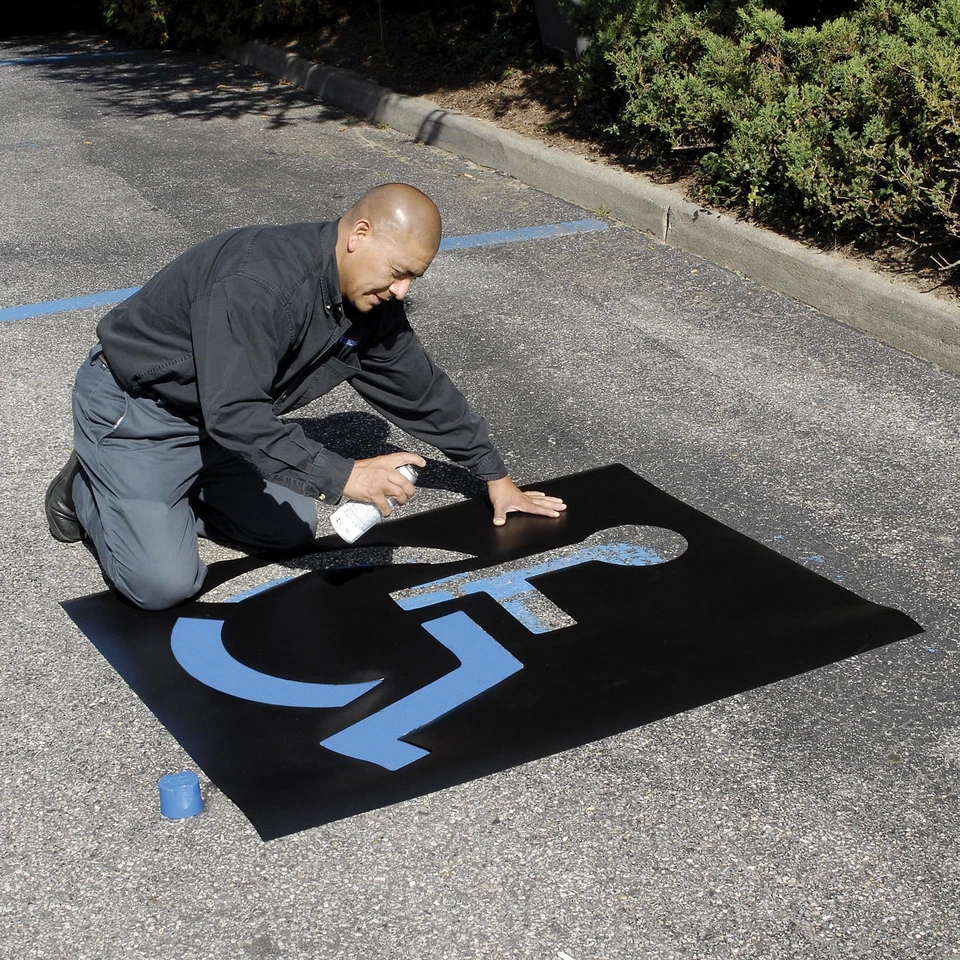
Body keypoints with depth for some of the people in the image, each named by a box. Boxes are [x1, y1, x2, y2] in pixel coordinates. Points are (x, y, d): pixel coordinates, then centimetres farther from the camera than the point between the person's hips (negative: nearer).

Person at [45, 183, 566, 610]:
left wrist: (494, 475, 11)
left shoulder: (372, 302, -6)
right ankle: (87, 487, 11)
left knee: (292, 530, 4)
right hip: (134, 406, -8)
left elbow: (422, 389, 6)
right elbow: (234, 413, -40)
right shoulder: (260, 281, -35)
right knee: (165, 584, -16)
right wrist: (342, 476, -42)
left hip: (221, 414, 8)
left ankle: (179, 486, 19)